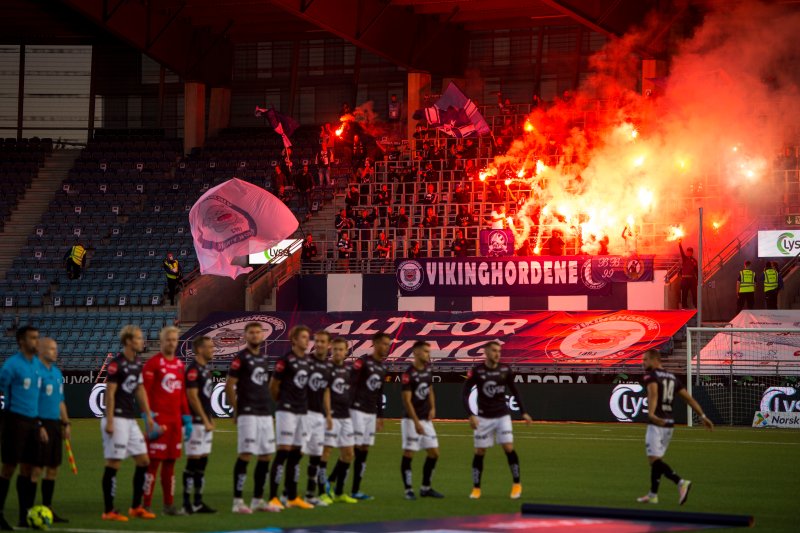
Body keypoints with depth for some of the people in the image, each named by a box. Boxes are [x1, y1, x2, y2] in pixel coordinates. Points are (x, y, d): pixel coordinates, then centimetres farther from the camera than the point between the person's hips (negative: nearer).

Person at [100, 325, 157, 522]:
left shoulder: (137, 364, 12)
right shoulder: (116, 364, -13)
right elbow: (110, 393, -15)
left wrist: (148, 416, 16)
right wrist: (109, 421, -18)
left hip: (131, 420, 9)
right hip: (118, 419, -9)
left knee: (143, 461, 9)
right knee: (114, 464, -5)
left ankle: (136, 507, 18)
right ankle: (109, 511, 1)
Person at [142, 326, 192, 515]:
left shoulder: (180, 365, 15)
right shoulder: (152, 363, -7)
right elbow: (145, 393, -11)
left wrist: (187, 418, 16)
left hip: (175, 420, 7)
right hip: (158, 420, -7)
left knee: (170, 462, 10)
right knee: (154, 462, -5)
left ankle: (169, 504, 16)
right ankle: (146, 505, -2)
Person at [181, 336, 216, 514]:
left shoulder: (206, 369, 16)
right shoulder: (193, 370, -13)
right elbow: (193, 397, -17)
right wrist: (205, 420, -16)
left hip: (205, 422, 9)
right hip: (196, 422, -9)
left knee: (203, 462, 9)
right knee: (193, 462, -6)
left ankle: (198, 502, 13)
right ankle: (187, 503, -3)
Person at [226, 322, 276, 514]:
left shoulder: (264, 358, 16)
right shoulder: (240, 358, -6)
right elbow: (229, 386, -7)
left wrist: (267, 405, 15)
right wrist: (237, 410, -5)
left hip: (265, 413, 8)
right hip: (248, 414, -8)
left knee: (266, 456, 8)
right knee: (245, 455, -10)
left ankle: (258, 500, 16)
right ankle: (237, 501, -7)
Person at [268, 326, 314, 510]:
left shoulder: (307, 362, 12)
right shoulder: (286, 360, -10)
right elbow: (273, 386, -5)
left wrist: (302, 403, 15)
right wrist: (282, 402, 7)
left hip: (302, 412, 7)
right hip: (287, 411, -7)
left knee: (296, 454, 10)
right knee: (283, 452, -10)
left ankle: (292, 497, 15)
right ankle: (273, 497, -9)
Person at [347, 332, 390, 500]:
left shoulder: (382, 367, 16)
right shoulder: (363, 362, -9)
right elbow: (350, 384, -13)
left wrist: (380, 415, 20)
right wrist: (348, 408, -17)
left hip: (371, 413, 8)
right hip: (358, 410, -8)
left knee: (364, 451, 5)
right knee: (355, 448, -10)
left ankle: (355, 490, 7)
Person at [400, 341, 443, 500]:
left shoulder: (428, 369, 8)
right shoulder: (409, 374, -16)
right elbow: (407, 400, -17)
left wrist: (432, 408, 5)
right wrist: (416, 422, -21)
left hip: (426, 419, 8)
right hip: (411, 420, -8)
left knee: (434, 453, 8)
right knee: (409, 454, -3)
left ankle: (426, 488, 18)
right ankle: (408, 489, 5)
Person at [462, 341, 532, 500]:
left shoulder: (505, 370, -3)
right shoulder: (476, 372, -10)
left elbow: (514, 391, 10)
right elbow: (465, 394, -8)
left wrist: (523, 412, 5)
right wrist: (471, 415, -19)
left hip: (502, 415, 1)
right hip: (483, 418, -1)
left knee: (508, 448, -11)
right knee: (479, 452, 0)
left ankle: (517, 484, 4)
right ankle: (476, 488, 12)